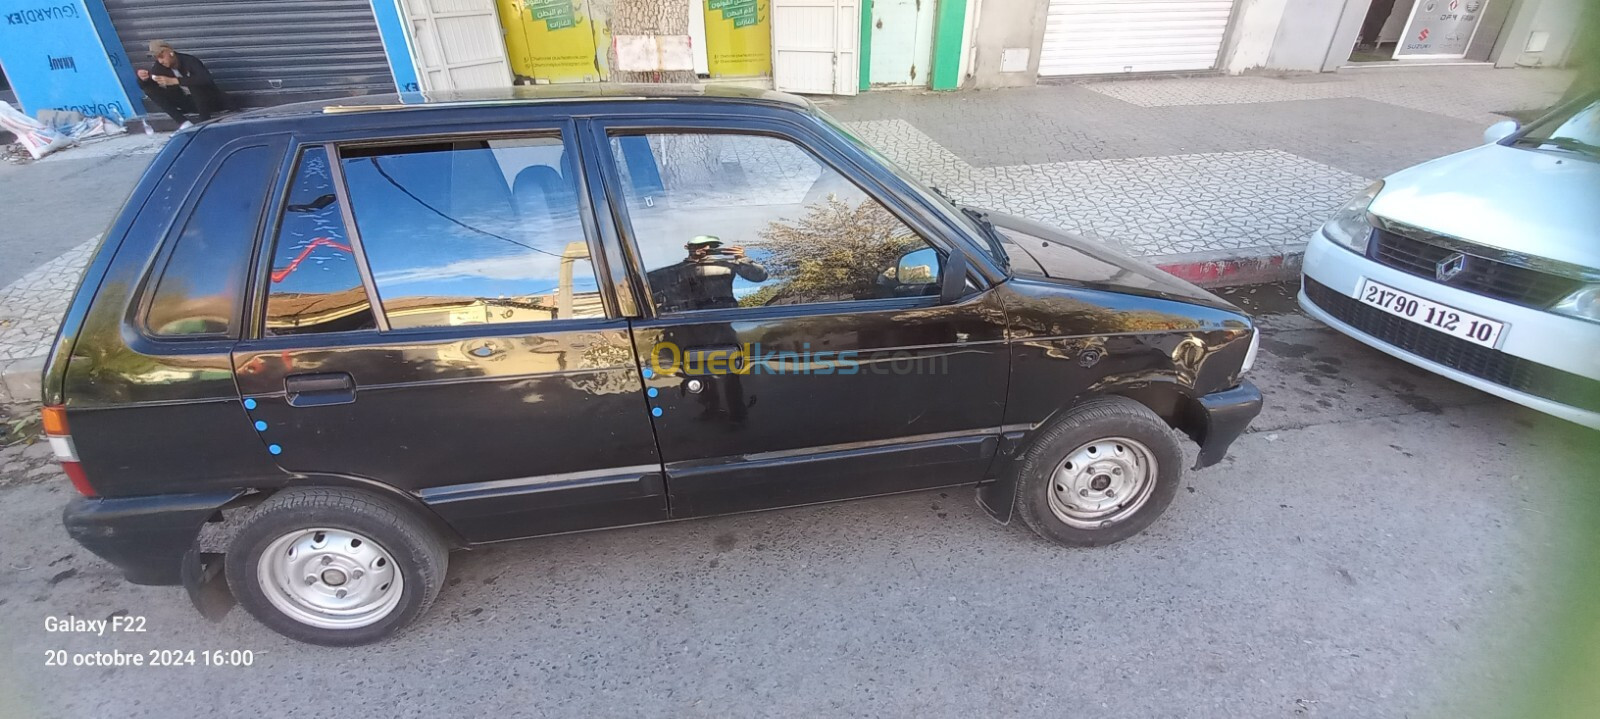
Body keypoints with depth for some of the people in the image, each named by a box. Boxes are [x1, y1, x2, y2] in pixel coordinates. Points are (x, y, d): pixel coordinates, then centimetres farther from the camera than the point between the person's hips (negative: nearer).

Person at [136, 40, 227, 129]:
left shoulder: (190, 61, -19)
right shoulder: (159, 67, -3)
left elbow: (205, 79, -38)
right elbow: (144, 86, 2)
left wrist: (174, 81, -40)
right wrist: (143, 79, -22)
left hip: (210, 100, -6)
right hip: (186, 101, 7)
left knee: (193, 83, -31)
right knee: (150, 89, -6)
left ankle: (205, 122, -28)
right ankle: (183, 122, -20)